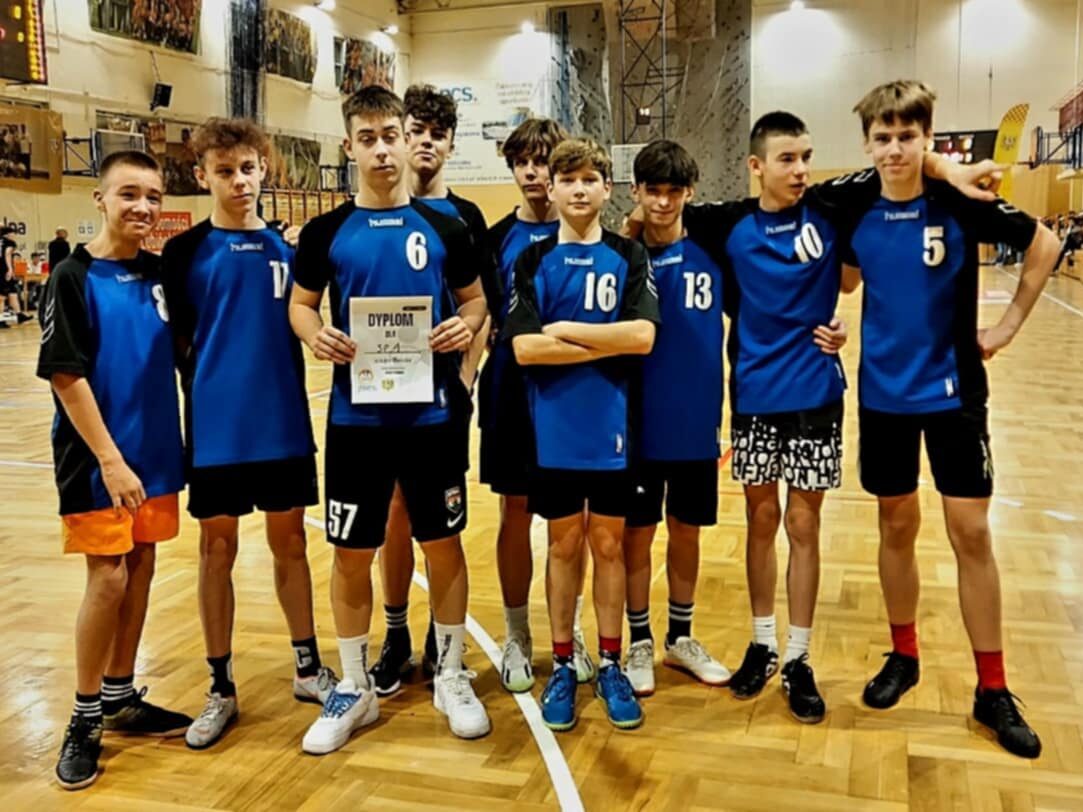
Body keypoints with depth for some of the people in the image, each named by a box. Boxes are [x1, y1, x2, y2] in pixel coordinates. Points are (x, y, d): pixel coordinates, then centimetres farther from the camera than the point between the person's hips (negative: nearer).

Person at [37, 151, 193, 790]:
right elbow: (66, 376, -13)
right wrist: (110, 459, -17)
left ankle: (121, 698, 26)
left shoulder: (159, 274, 6)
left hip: (156, 452, 5)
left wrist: (178, 446, 6)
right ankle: (86, 719, 14)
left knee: (141, 571, 11)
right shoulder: (74, 277, -9)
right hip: (99, 458, -5)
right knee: (108, 579, -3)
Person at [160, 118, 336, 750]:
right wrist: (201, 398, -4)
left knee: (290, 542, 11)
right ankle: (222, 688, 19)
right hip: (216, 426, -2)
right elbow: (176, 340, 2)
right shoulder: (185, 251, -1)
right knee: (218, 550, 6)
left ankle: (308, 666, 26)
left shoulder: (288, 247, 5)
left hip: (284, 422, 2)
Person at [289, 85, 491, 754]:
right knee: (352, 552, 8)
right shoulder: (326, 233, 2)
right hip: (357, 418, 0)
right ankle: (355, 687, 26)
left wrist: (469, 326, -13)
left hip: (432, 415, 0)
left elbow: (475, 299, 10)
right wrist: (316, 335, -13)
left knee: (444, 544, 9)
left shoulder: (444, 229, 2)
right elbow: (300, 304, 9)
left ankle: (452, 676, 28)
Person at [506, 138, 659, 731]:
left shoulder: (629, 257, 1)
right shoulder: (533, 261, 1)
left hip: (611, 427, 0)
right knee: (564, 546, 10)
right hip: (554, 430, 0)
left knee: (608, 545, 10)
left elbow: (643, 336, -13)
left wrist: (563, 329, -11)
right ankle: (563, 665, 23)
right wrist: (609, 342, -13)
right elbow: (523, 348, -11)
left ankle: (611, 665, 24)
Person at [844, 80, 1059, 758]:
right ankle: (904, 656, 29)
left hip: (953, 391, -2)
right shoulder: (856, 212, -2)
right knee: (897, 525, 12)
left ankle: (993, 688, 14)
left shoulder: (961, 204, -9)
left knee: (971, 532, 2)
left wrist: (1010, 325, -1)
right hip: (883, 394, 2)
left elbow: (1045, 243, 2)